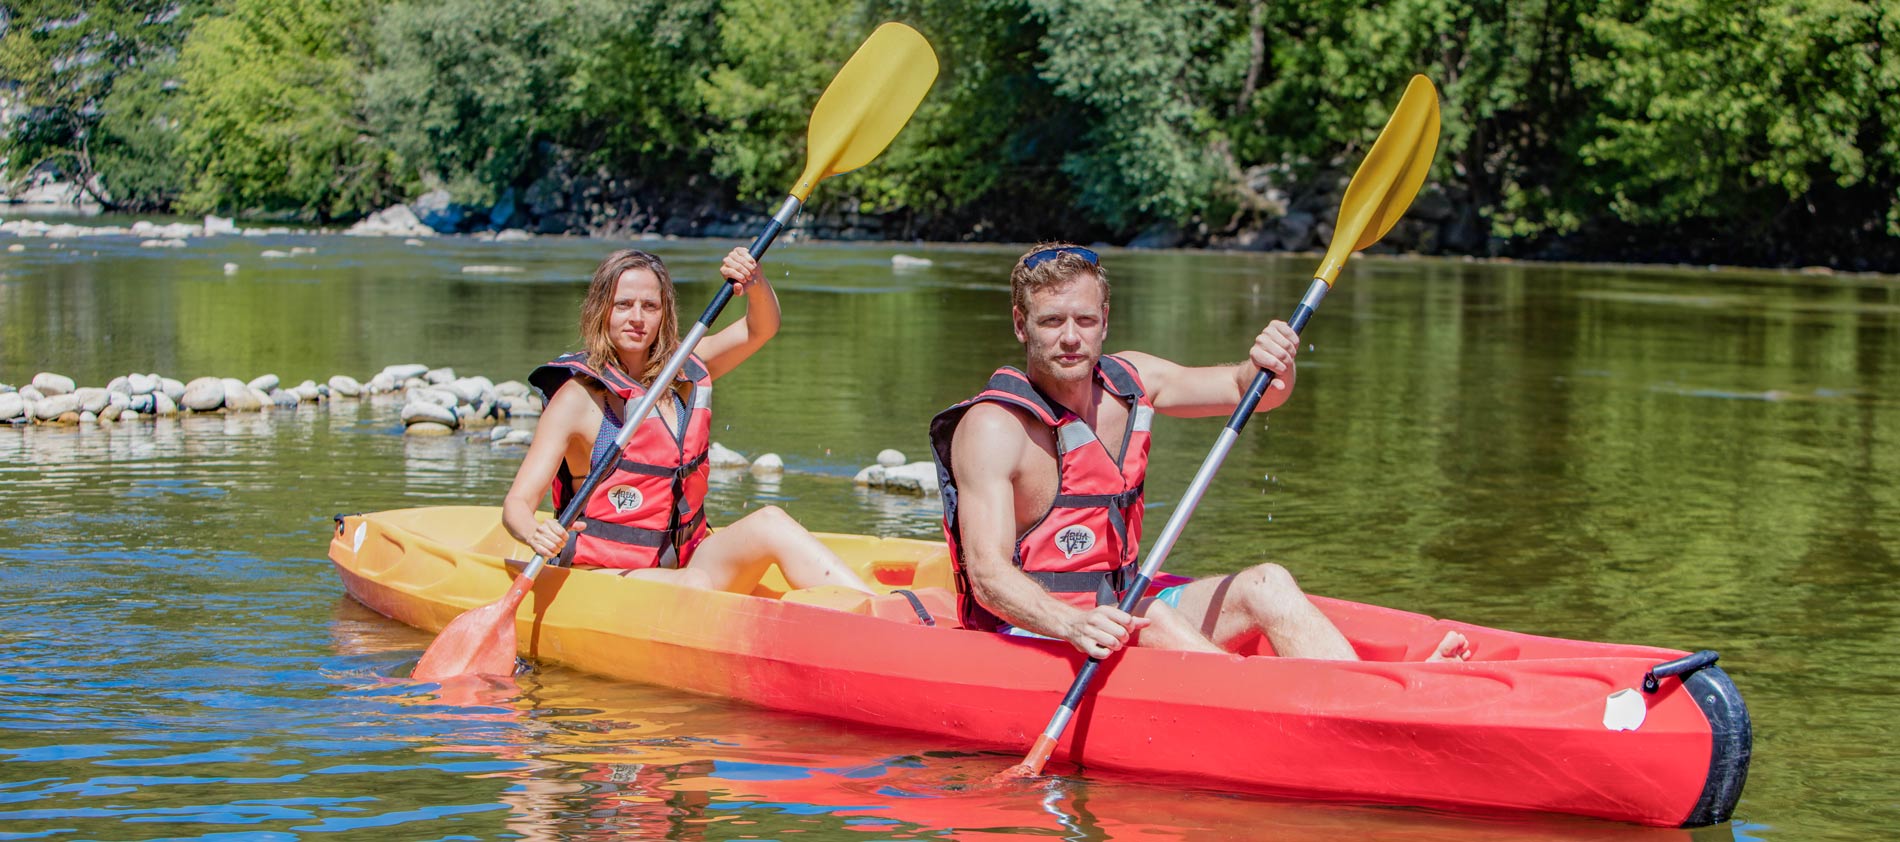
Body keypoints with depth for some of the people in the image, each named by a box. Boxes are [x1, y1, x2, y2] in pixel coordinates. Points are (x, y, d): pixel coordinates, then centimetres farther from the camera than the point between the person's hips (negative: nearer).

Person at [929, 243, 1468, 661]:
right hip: (1029, 626, -7)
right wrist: (1074, 625, -46)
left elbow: (1245, 390, 13)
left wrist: (1271, 367, -13)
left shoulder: (1128, 381, 4)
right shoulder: (993, 429, -18)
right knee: (1151, 622, -33)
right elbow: (988, 573, -28)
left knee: (1265, 585, -12)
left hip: (1116, 604, 7)